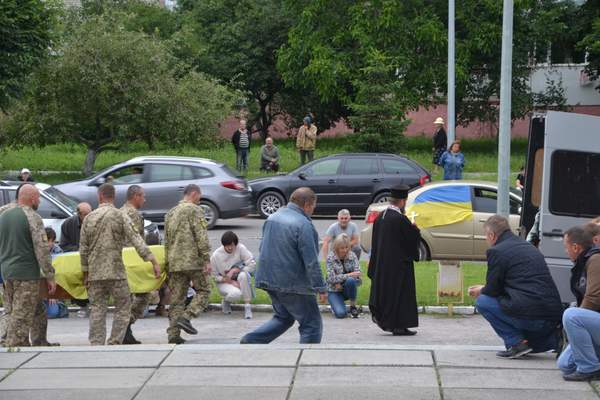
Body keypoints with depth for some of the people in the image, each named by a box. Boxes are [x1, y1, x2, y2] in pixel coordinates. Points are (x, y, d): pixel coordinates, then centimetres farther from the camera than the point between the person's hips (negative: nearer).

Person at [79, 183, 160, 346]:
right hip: (115, 271, -3)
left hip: (94, 273, 3)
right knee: (123, 307, 6)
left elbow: (83, 249, 9)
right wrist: (154, 262, -13)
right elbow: (136, 241, -12)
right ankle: (114, 344, -1)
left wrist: (85, 273, 17)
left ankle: (96, 346, 6)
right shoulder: (120, 216, -4)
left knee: (97, 310, 8)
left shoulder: (89, 218, 6)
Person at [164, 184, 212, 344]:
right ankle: (185, 317, -10)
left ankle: (173, 334, 3)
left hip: (174, 263, 7)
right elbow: (202, 238, -13)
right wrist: (206, 260, -11)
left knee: (176, 298, 7)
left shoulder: (170, 213, 18)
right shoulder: (194, 210, -5)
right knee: (203, 291, 8)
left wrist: (168, 263, 25)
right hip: (193, 260, -6)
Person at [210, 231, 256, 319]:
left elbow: (252, 264, -18)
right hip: (224, 282, -1)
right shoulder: (216, 256, -15)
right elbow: (214, 276, -7)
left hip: (239, 280, 1)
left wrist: (234, 270, -25)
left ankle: (247, 307, -24)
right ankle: (226, 301, 6)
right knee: (235, 294, -34)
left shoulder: (240, 248, -16)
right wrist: (231, 282, -19)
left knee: (243, 275, -35)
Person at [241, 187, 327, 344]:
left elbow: (263, 248, 19)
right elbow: (311, 261, -19)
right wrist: (320, 287, -13)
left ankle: (250, 340, 12)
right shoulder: (304, 225, -17)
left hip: (269, 278, 8)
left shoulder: (272, 217, 9)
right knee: (312, 324, 4)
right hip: (293, 284, -8)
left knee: (283, 318, 24)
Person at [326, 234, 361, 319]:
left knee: (350, 280, -33)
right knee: (340, 313, -26)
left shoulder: (352, 256, -5)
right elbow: (331, 278, -19)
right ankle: (336, 304, 11)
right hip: (334, 291, -2)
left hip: (347, 289, 2)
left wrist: (340, 282, -22)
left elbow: (357, 274, -12)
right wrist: (349, 275, -27)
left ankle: (353, 306, -11)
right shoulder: (331, 258, -13)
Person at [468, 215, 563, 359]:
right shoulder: (529, 247, 21)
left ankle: (516, 342, -2)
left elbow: (492, 290, -1)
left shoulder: (497, 251, -5)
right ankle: (555, 339, 9)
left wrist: (480, 292, 23)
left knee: (482, 301, 5)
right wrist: (485, 289, 37)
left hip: (530, 315, -9)